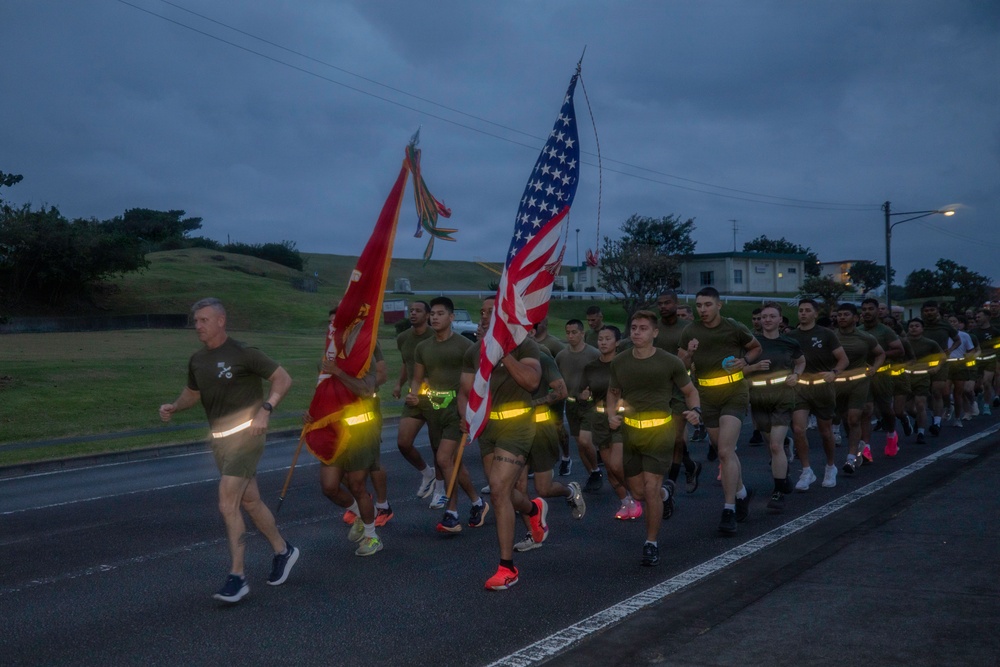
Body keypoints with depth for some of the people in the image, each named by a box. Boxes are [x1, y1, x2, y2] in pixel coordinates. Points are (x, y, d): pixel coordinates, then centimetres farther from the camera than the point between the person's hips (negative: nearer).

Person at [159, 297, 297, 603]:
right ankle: (283, 551, 35)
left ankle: (237, 577, -7)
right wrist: (173, 407, 2)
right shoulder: (197, 360, 7)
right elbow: (192, 392, 22)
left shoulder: (244, 353, -13)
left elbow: (283, 379, -10)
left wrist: (265, 409, -22)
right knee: (250, 502, 16)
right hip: (219, 439, 7)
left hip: (245, 435, -7)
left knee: (227, 504, -14)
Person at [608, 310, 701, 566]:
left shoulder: (670, 363, -7)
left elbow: (690, 391, 5)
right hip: (630, 432, 4)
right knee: (638, 492, 10)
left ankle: (652, 544, 7)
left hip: (659, 432, -4)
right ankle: (666, 492, 46)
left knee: (650, 489, -11)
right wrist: (611, 414, -3)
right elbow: (613, 393, 16)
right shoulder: (619, 362, 1)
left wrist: (695, 410, -15)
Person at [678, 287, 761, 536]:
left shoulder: (734, 328, -6)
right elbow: (680, 366, 6)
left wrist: (744, 361, -9)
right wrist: (689, 354, -15)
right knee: (725, 450, 16)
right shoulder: (690, 332, 2)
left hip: (734, 393, -4)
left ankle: (729, 510, -13)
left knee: (725, 451, -16)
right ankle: (741, 492, 40)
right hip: (707, 396, 4)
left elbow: (756, 348, 11)